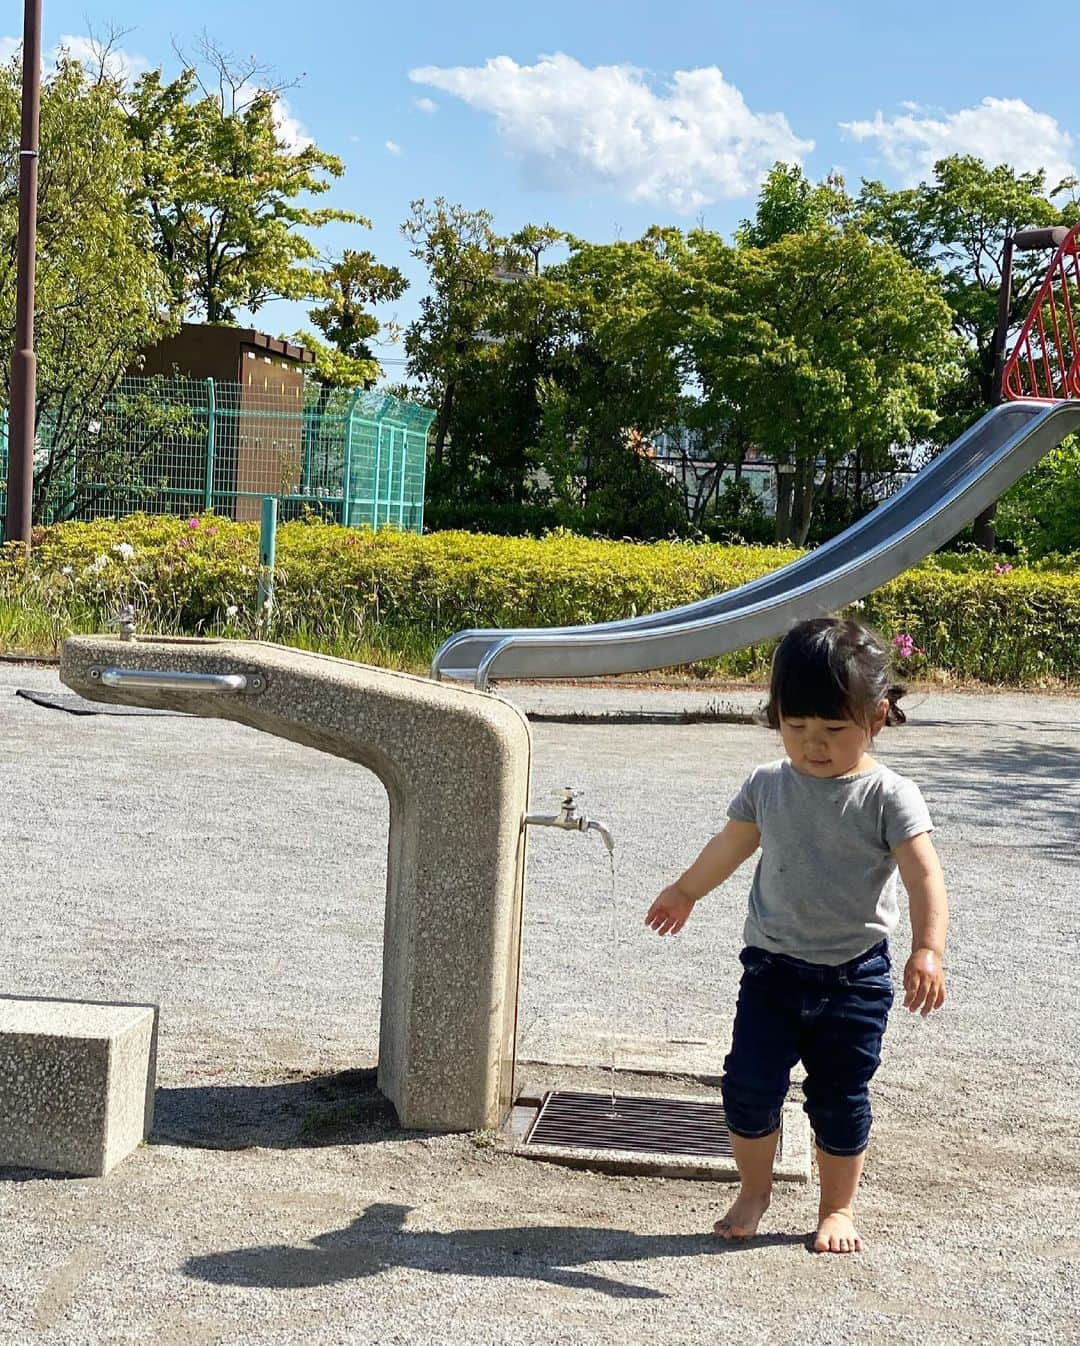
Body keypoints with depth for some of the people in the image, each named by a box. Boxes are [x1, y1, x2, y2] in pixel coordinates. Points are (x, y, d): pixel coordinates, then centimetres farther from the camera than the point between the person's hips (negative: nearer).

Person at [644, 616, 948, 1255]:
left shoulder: (889, 797, -13)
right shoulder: (768, 786, -1)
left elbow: (924, 876, -23)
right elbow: (731, 846, 17)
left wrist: (928, 951, -39)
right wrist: (685, 892, 32)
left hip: (855, 978, -3)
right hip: (773, 966, 3)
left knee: (839, 1100, 7)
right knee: (749, 1084, 1)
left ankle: (839, 1207, 27)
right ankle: (755, 1191, 24)